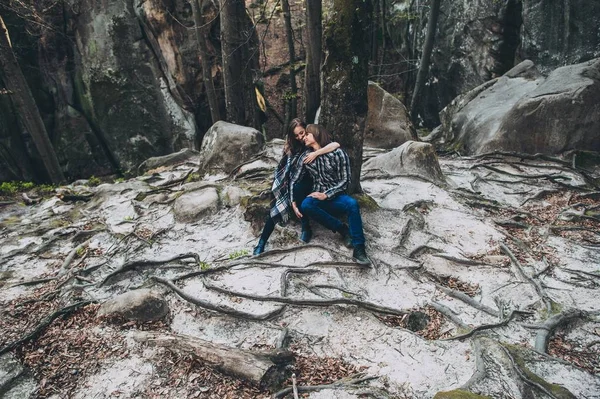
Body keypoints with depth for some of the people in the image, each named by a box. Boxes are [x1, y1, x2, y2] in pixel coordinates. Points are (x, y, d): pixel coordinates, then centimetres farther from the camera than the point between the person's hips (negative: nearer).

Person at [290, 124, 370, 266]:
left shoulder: (337, 153, -7)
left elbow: (345, 181, -9)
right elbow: (294, 181, 5)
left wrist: (326, 195, -20)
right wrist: (293, 203, -8)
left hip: (336, 197, -2)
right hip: (318, 198, 3)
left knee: (352, 204, -35)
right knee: (305, 205, -32)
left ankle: (359, 249, -28)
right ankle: (342, 229, -19)